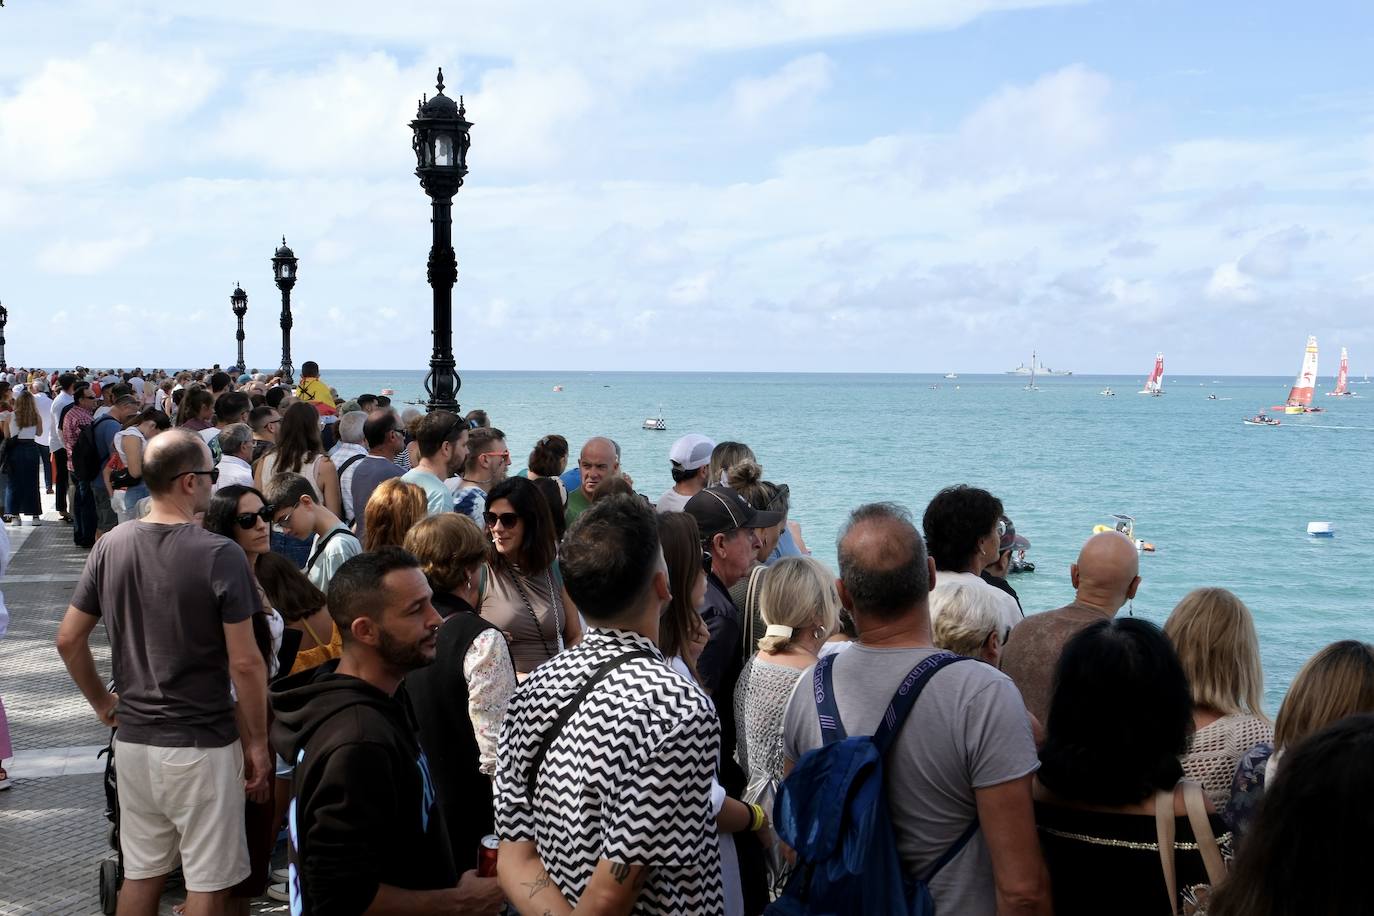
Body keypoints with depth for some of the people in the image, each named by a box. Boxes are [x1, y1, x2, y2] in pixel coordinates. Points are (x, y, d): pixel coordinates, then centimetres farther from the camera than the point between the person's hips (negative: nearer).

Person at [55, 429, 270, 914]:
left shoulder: (110, 546, 0)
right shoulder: (220, 555, -17)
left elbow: (68, 640, 6)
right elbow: (245, 663, -16)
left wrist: (102, 702, 19)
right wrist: (258, 744, -6)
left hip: (133, 739, 6)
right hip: (202, 743, -6)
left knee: (141, 873, 19)